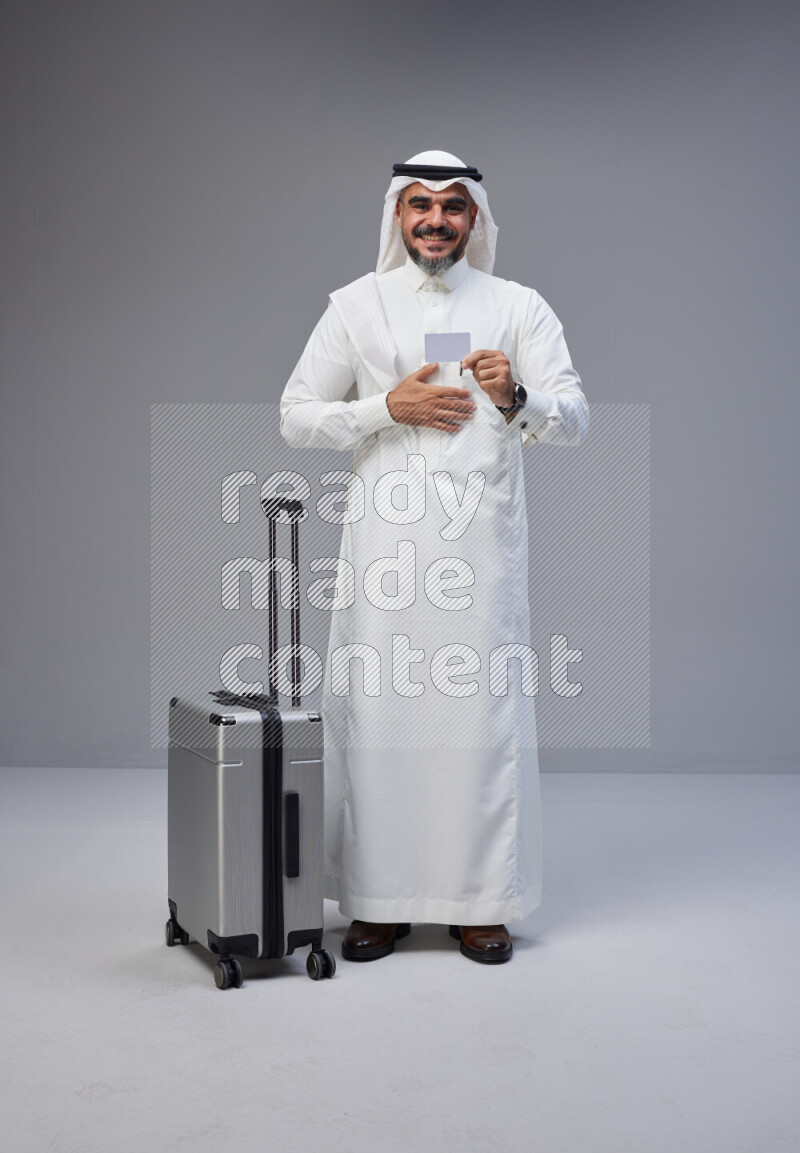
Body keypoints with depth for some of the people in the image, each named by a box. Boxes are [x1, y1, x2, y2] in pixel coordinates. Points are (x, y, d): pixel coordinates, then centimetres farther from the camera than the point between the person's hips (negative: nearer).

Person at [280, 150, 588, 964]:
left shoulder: (519, 307, 9)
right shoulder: (357, 304, 11)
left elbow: (574, 419, 0)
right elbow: (296, 417, 7)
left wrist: (515, 399, -21)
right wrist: (388, 408, -8)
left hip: (483, 539, 0)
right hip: (385, 540, 1)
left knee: (483, 712, 0)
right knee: (377, 710, 0)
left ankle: (480, 901, 13)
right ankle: (378, 899, 14)